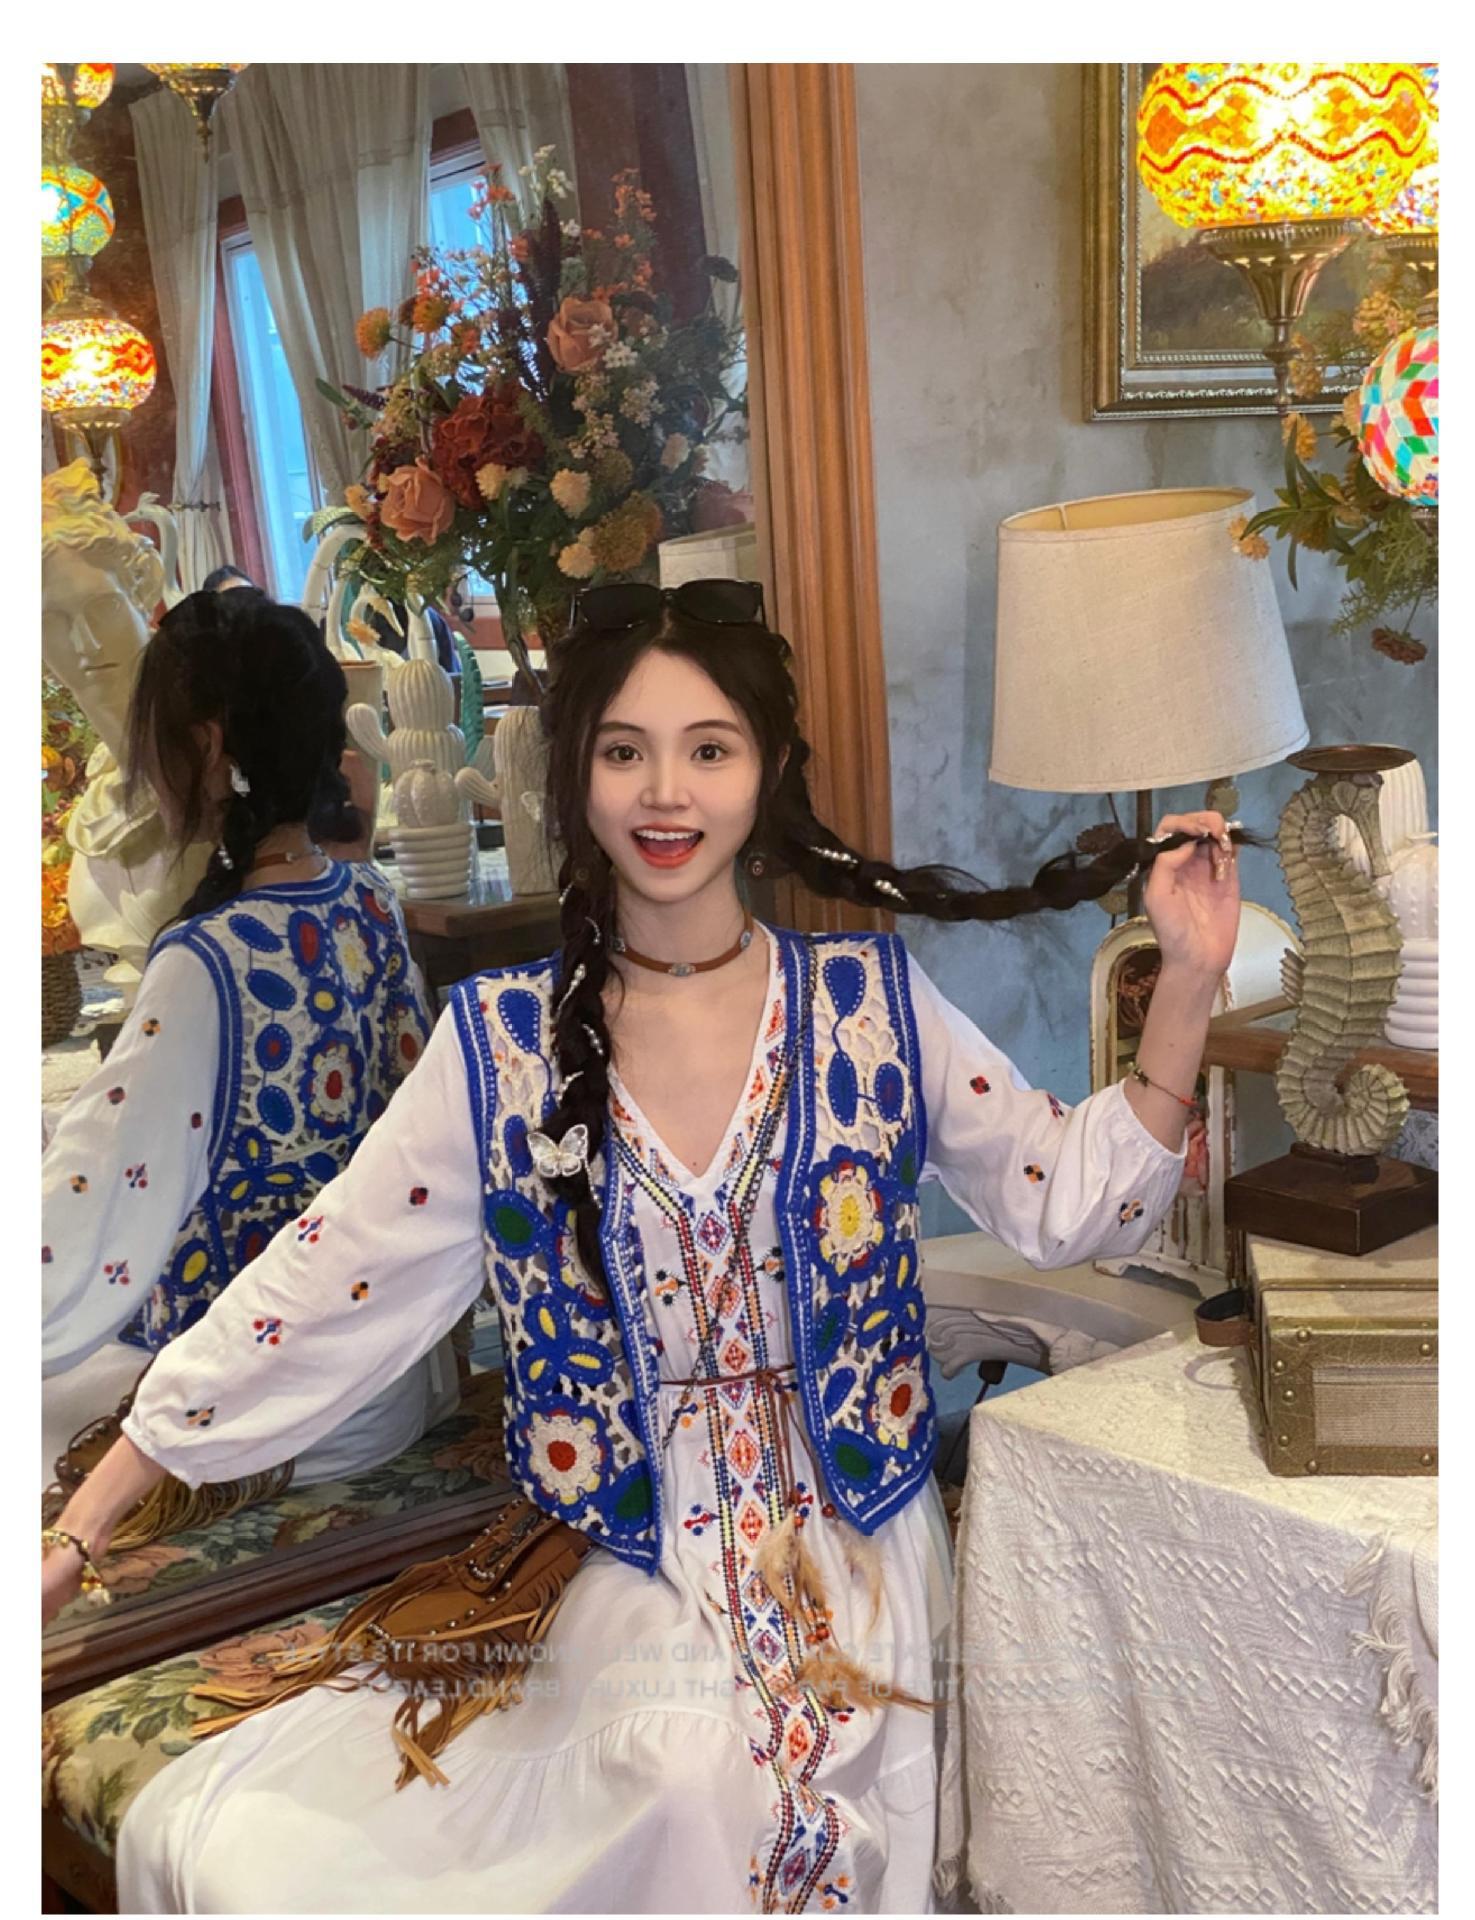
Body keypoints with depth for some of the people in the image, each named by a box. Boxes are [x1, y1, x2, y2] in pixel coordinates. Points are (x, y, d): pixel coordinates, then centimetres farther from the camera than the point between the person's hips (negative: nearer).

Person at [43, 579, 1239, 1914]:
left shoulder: (873, 1002, -2)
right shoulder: (501, 1042, -3)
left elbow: (1067, 1199, 4)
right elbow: (313, 1297, -2)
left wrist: (1190, 980, -5)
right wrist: (78, 1529, -3)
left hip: (857, 1564, -1)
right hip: (632, 1583, 1)